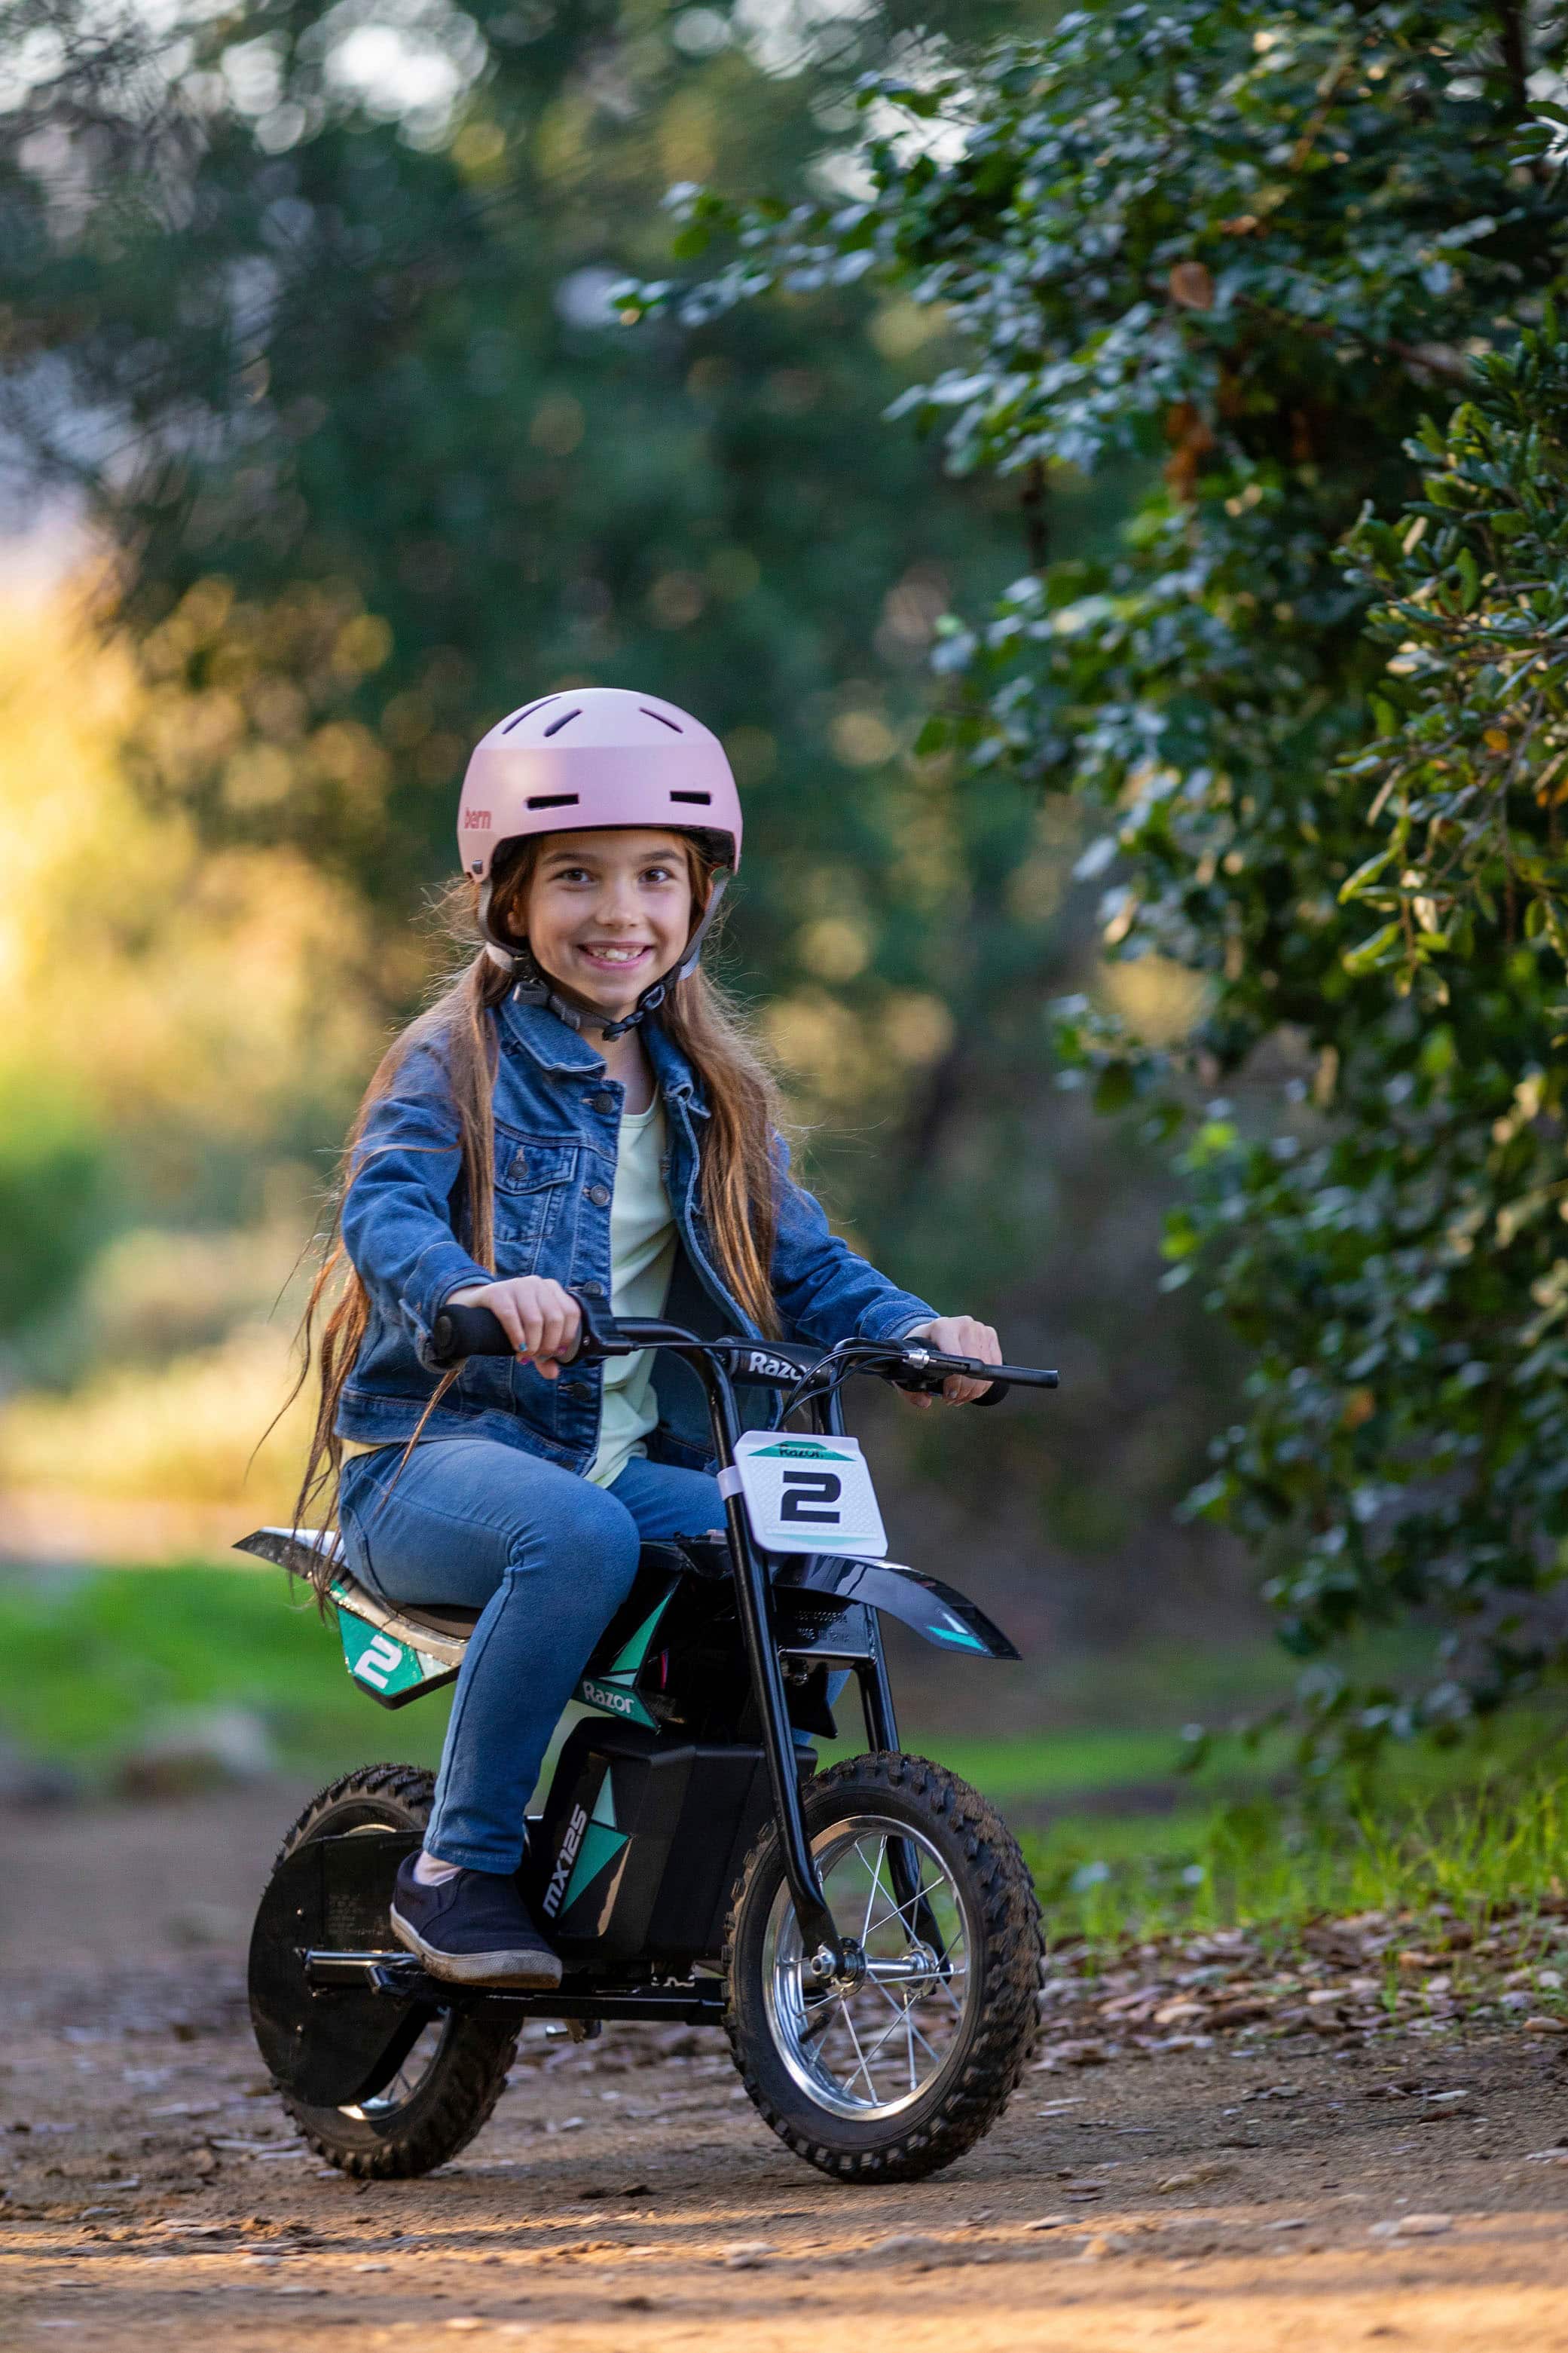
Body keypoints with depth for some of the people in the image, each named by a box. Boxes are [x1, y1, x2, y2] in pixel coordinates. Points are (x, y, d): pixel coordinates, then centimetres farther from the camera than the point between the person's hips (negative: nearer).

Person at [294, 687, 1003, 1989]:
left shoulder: (704, 1092, 17)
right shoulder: (456, 1063, -1)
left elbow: (801, 1260, 14)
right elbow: (384, 1208, -18)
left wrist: (912, 1330, -8)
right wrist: (473, 1289, -41)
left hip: (634, 1463, 5)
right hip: (436, 1456, -5)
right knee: (579, 1532, -37)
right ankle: (457, 1869, -25)